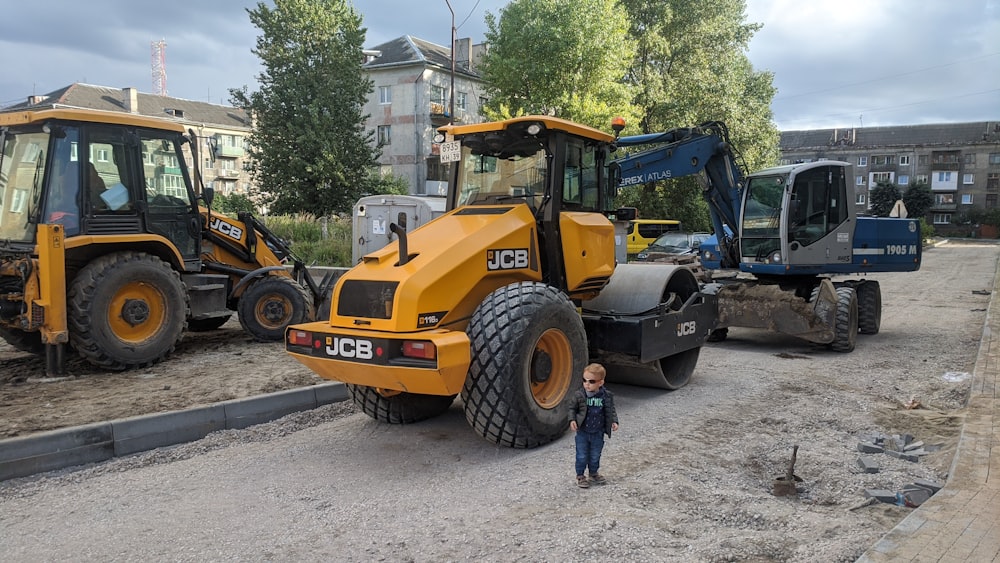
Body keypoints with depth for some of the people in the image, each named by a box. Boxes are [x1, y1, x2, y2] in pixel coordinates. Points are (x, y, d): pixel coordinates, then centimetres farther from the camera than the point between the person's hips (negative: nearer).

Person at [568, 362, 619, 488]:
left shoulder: (607, 396, -9)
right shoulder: (579, 395, -12)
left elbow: (611, 410, 4)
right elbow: (572, 408, -1)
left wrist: (614, 421, -9)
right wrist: (572, 420, -14)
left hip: (598, 433, 2)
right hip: (582, 432, -1)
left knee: (595, 456, 16)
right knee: (582, 456, 5)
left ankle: (594, 474, 37)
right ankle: (580, 476, 23)